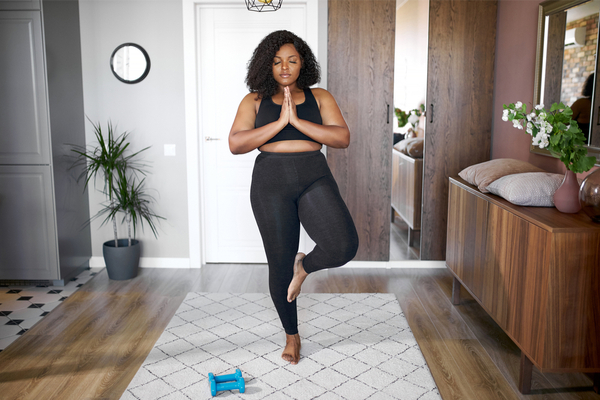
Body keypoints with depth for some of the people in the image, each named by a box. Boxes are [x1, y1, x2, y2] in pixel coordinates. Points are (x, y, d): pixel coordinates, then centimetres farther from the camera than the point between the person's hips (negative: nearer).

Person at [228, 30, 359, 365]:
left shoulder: (320, 97, 7)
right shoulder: (255, 100, 6)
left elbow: (343, 138, -6)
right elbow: (236, 144, -8)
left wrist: (298, 121, -14)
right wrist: (279, 122, -15)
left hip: (315, 178, 1)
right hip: (271, 183, 0)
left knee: (344, 246, -23)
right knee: (279, 265, 5)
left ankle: (305, 265, 14)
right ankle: (292, 335, 29)